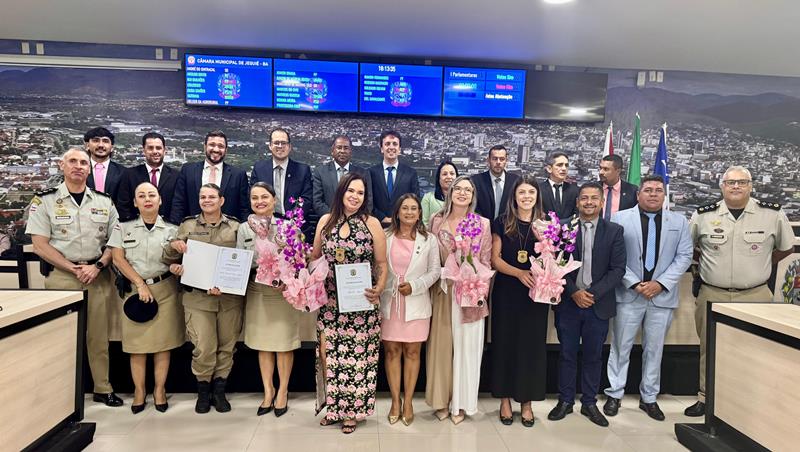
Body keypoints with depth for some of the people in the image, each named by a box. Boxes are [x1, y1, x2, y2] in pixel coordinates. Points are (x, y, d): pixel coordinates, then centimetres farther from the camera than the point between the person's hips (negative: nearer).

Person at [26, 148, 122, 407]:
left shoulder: (104, 201, 7)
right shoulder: (44, 201, 0)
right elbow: (40, 245, -4)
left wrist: (97, 266, -9)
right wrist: (74, 268, -11)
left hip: (99, 275, 2)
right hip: (61, 275, -2)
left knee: (99, 335, 7)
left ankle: (103, 389, 18)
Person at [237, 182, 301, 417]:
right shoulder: (244, 228, 4)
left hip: (283, 292, -3)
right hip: (256, 293, 3)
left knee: (284, 345, 6)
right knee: (263, 345, 12)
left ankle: (282, 391, 23)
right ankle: (268, 391, 27)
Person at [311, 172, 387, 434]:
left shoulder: (372, 223, -3)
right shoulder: (326, 221, 5)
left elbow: (382, 264, -1)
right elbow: (315, 258, 13)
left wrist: (379, 288, -17)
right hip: (330, 301, 2)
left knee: (356, 355, 5)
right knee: (328, 354, 5)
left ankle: (352, 410, 23)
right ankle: (333, 406, 26)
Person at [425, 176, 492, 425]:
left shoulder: (483, 224, 0)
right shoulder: (437, 221, 3)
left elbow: (485, 262, 0)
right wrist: (434, 285, -3)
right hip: (442, 291, 1)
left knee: (466, 347, 6)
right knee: (441, 345, 8)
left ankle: (460, 403, 21)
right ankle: (441, 399, 24)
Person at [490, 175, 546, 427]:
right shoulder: (502, 223, 1)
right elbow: (495, 259, -3)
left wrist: (543, 239, -16)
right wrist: (519, 273, -18)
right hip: (507, 292, -1)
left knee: (531, 344, 6)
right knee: (505, 343, 5)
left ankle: (526, 402, 20)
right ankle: (505, 400, 19)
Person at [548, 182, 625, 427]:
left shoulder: (614, 231, 2)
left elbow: (618, 269, -4)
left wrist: (593, 293, -13)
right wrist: (574, 292, -13)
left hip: (599, 304, 1)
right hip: (568, 303, 0)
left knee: (593, 356, 11)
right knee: (567, 354, 10)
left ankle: (589, 403, 26)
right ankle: (565, 401, 23)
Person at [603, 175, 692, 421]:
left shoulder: (679, 222, 8)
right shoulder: (620, 219, 0)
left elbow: (684, 257, 2)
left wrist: (660, 283, -9)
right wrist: (635, 283, -12)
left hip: (662, 295, 2)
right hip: (628, 294, -2)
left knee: (654, 348, 11)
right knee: (621, 347, 6)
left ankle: (649, 398, 25)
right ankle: (615, 394, 18)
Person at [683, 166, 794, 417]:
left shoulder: (773, 214, -2)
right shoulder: (703, 215, -1)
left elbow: (786, 248, 13)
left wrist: (760, 265, 9)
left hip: (755, 296, 0)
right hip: (712, 295, 1)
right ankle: (706, 398, 24)